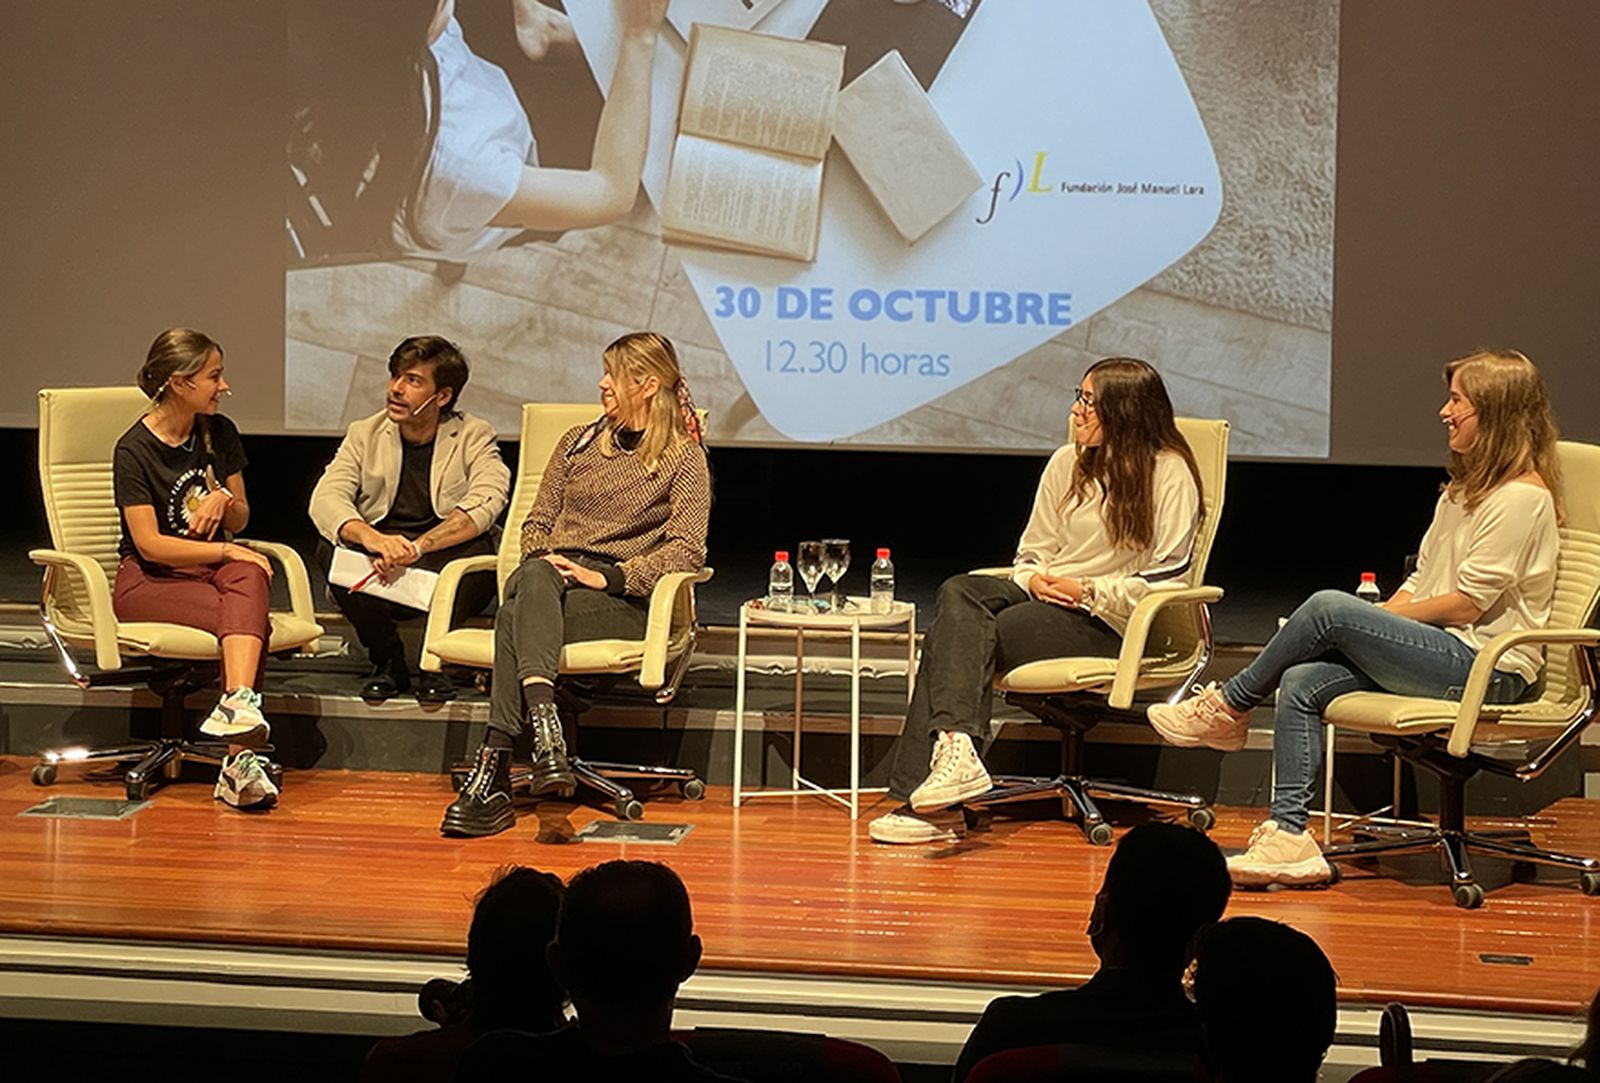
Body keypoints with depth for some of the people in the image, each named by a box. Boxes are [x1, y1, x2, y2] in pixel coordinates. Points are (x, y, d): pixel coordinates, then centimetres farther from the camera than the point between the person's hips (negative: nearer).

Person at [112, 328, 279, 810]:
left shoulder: (220, 434, 9)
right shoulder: (134, 450, -9)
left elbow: (239, 522, 15)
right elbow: (150, 543, -15)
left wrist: (225, 500, -8)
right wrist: (225, 550, -21)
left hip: (211, 568, 5)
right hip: (148, 578, -5)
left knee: (249, 576, -34)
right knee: (253, 621, -32)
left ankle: (237, 703, -50)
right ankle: (241, 758, -41)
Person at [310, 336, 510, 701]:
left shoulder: (474, 437, 2)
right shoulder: (364, 435, 9)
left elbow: (484, 506, -17)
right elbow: (326, 498, -7)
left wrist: (416, 548, -33)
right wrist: (371, 538, -30)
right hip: (377, 572, 2)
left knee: (477, 548, -33)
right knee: (331, 549, -27)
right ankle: (388, 661, -8)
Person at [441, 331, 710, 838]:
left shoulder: (684, 459, 7)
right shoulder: (577, 442, 24)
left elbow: (687, 550, -6)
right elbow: (537, 521, 24)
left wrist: (606, 575, -17)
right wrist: (542, 558, 0)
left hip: (622, 600, -4)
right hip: (550, 576, 4)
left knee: (516, 617, -36)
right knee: (533, 580, -37)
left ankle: (494, 768, -47)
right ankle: (542, 722, -58)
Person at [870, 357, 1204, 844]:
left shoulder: (1169, 474, -3)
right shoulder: (1067, 464, 16)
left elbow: (1165, 580, -8)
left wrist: (1086, 591, -14)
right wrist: (1035, 580, -4)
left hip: (1110, 621, -6)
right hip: (1045, 596, 6)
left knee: (960, 638, -26)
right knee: (959, 593, -26)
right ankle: (955, 743, -40)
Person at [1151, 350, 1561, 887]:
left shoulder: (1522, 496, -10)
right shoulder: (1464, 488, 20)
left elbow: (1468, 602, -15)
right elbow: (1421, 581, 18)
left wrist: (1379, 618, -6)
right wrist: (1373, 621, 1)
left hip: (1488, 667, -9)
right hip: (1443, 653, 9)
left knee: (1329, 607, -22)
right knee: (1301, 682, -13)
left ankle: (1229, 707, -1)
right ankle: (1288, 833, -20)